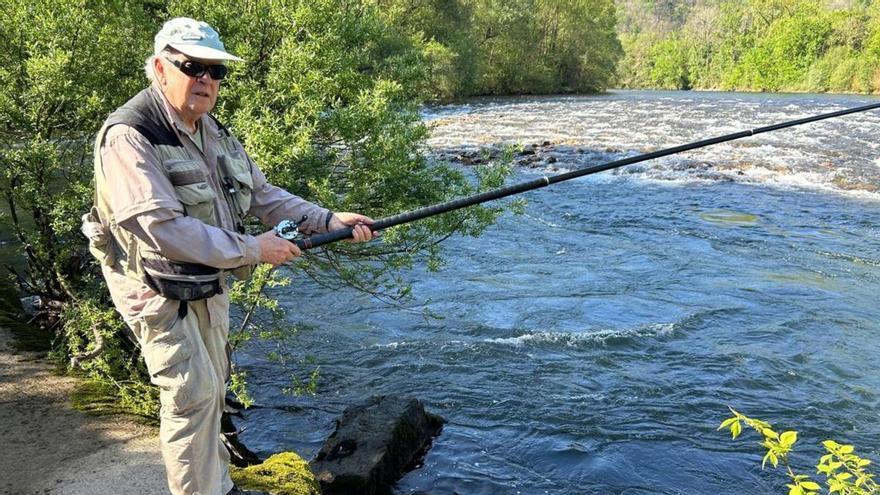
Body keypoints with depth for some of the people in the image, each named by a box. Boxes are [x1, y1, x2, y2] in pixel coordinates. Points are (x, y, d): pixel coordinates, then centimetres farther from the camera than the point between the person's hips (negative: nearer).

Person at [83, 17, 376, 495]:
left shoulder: (214, 132, 5)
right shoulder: (129, 136, -23)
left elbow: (262, 194, 8)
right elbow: (163, 229, -32)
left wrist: (328, 220, -5)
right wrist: (252, 249, -28)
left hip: (208, 281, 8)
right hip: (158, 288, -8)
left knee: (212, 387, 18)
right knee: (192, 393, -6)